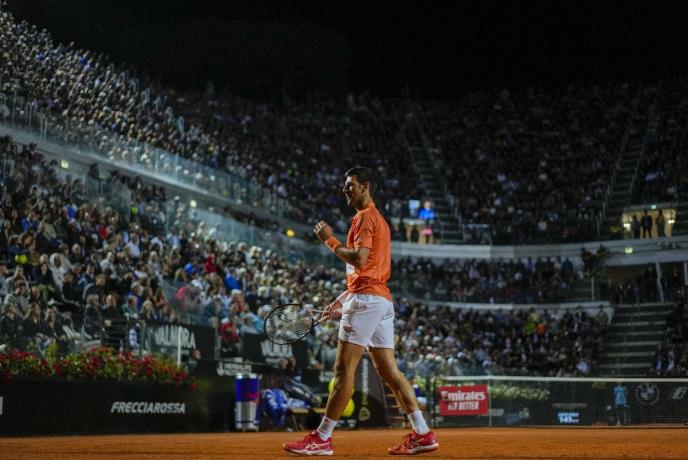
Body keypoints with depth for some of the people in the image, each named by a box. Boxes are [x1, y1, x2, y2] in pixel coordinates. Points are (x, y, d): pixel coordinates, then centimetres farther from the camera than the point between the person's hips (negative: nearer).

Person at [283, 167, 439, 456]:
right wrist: (341, 300, 23)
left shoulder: (366, 217, -7)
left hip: (366, 300, -10)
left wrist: (329, 240, -9)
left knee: (343, 370, -8)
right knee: (389, 371, 6)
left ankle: (322, 439, -6)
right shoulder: (377, 219, 24)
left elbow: (359, 259, -21)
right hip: (382, 300, 10)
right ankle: (422, 434, 2)